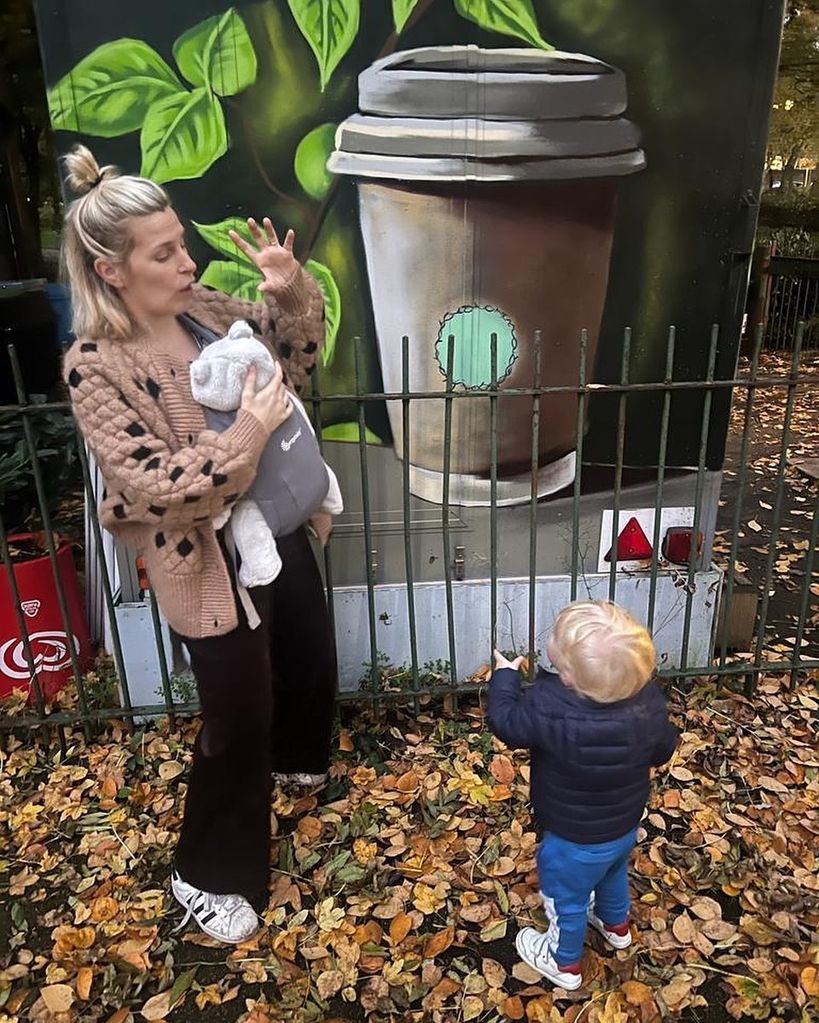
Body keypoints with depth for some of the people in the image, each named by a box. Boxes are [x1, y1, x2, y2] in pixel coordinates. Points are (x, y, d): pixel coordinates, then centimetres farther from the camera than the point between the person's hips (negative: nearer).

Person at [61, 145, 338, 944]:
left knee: (310, 658, 25)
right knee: (237, 720, 5)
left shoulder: (204, 308, -2)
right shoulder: (96, 368, -21)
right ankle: (205, 875, 31)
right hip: (208, 563, -7)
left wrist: (291, 289, -11)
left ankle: (294, 758, 59)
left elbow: (298, 352, 7)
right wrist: (240, 442, -35)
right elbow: (152, 487, -25)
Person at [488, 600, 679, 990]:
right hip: (626, 827, 5)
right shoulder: (648, 698, -25)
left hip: (574, 841, -5)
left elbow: (505, 720, -21)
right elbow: (663, 751, -7)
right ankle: (615, 925, 63)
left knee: (566, 899, 24)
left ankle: (564, 962, 49)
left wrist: (505, 675, -4)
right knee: (614, 873, 35)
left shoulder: (549, 708, -40)